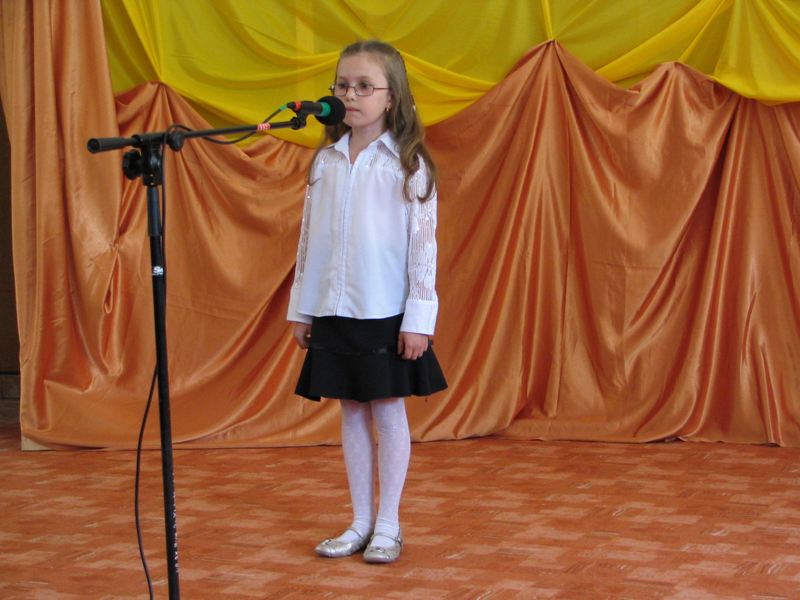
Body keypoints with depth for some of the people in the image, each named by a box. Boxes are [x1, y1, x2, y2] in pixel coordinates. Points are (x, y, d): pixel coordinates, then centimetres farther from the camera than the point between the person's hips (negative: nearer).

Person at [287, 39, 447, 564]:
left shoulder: (408, 164, -7)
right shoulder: (326, 161, 6)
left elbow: (424, 243, -9)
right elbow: (310, 238, 10)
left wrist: (418, 318, -13)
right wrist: (302, 309, 10)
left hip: (387, 314, -4)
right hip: (334, 313, 4)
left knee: (389, 412, 4)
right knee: (352, 414, 11)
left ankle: (389, 524, 14)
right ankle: (362, 521, 20)